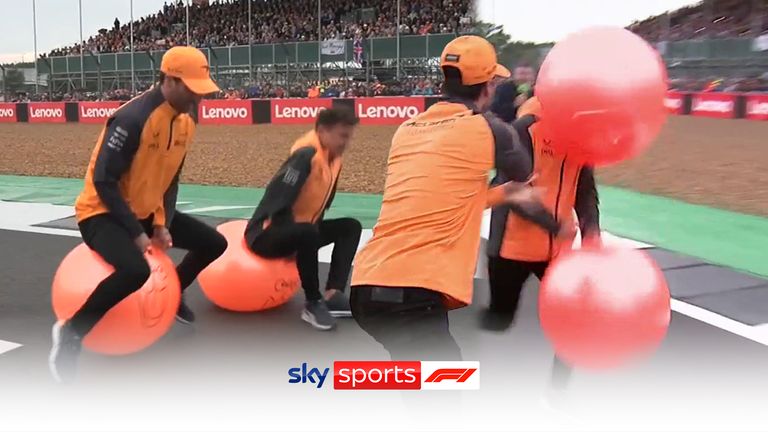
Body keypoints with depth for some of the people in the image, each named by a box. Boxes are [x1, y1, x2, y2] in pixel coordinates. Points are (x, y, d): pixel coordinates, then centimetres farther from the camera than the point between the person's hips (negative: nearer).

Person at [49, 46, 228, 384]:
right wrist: (136, 232, -23)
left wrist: (163, 223, -3)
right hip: (103, 212, -8)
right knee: (136, 270, -36)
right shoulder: (132, 118, -26)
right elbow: (103, 181, -24)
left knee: (214, 244, 8)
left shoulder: (187, 117, -1)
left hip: (147, 211, 8)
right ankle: (71, 330, -13)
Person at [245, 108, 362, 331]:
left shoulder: (334, 159, 3)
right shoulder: (306, 155, -24)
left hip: (299, 231, 9)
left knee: (350, 227, 2)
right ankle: (313, 304, -19)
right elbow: (279, 200, -29)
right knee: (307, 234, -37)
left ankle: (333, 294, -9)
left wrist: (316, 229, 7)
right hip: (265, 233, -9)